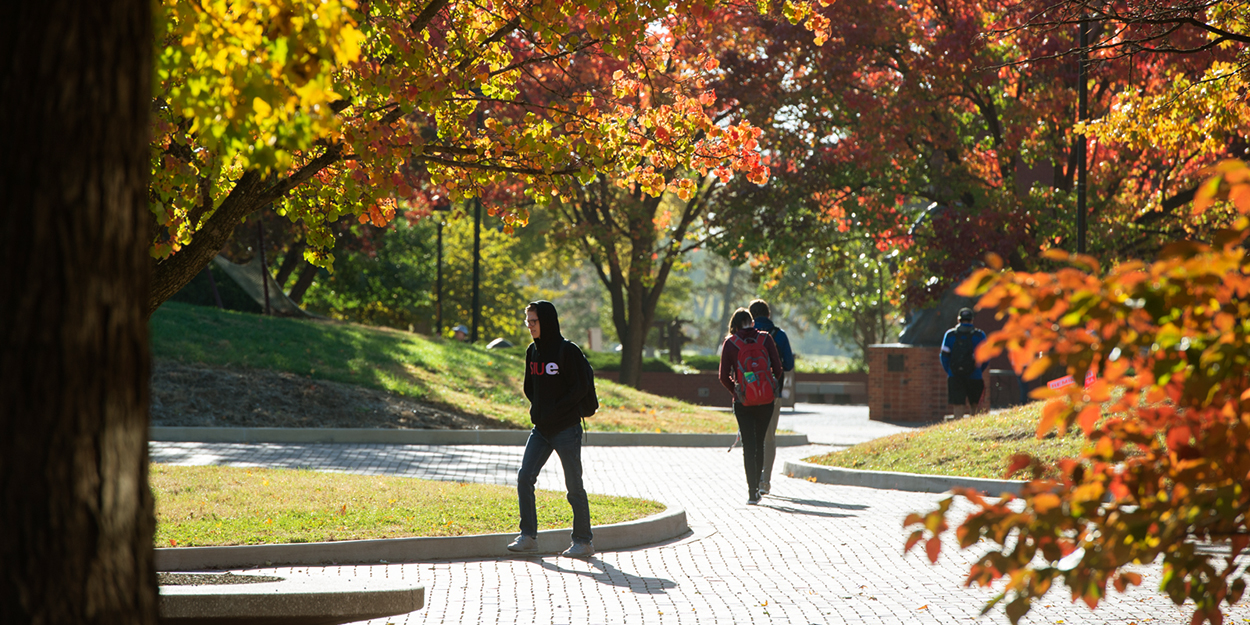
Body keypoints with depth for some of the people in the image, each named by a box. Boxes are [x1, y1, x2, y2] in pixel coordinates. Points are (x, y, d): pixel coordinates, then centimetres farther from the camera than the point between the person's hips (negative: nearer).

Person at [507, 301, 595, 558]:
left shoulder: (567, 351, -11)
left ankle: (583, 541, 9)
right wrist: (537, 410, 4)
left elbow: (581, 388, -14)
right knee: (524, 478, -2)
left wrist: (554, 411, -16)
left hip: (566, 428, -7)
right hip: (541, 429, 7)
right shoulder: (533, 351, 10)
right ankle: (528, 536, 4)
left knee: (574, 486, 0)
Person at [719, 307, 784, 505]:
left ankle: (752, 493, -4)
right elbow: (777, 368, -2)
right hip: (766, 400, 2)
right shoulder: (765, 339, 0)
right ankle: (757, 486, 22)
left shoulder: (730, 343, -3)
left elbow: (724, 377, -5)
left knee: (748, 446, 2)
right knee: (760, 442, 17)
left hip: (743, 401, -2)